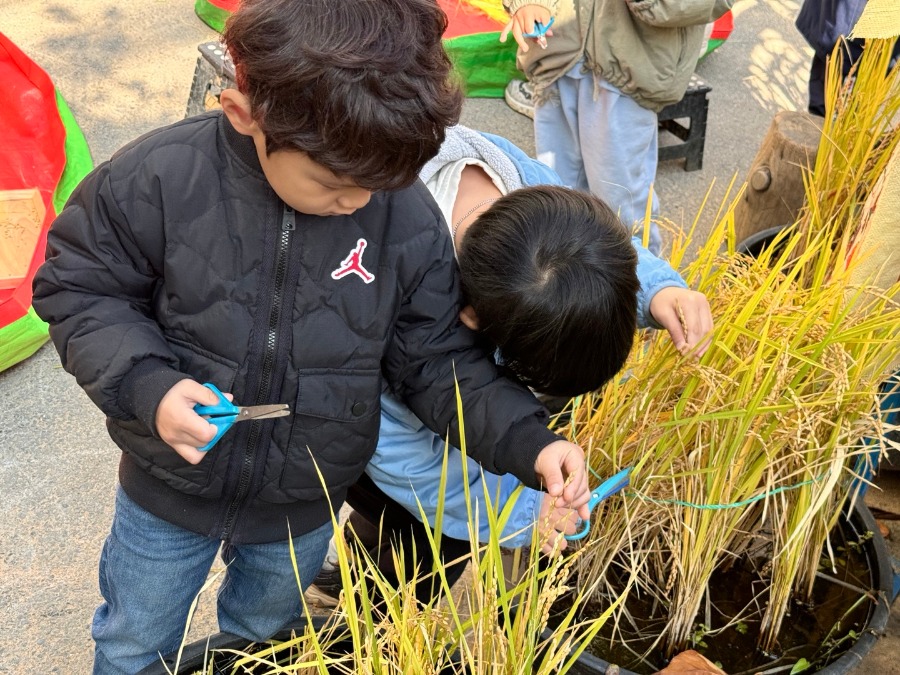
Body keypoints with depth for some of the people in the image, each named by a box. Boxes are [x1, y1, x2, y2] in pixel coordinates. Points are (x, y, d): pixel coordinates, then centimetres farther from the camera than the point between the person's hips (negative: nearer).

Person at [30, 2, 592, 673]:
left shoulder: (410, 219, -21)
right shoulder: (158, 179, -26)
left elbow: (439, 360, -11)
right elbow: (77, 289, -13)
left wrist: (531, 442, -24)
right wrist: (145, 385, -29)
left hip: (303, 513, 2)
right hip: (169, 493, -1)